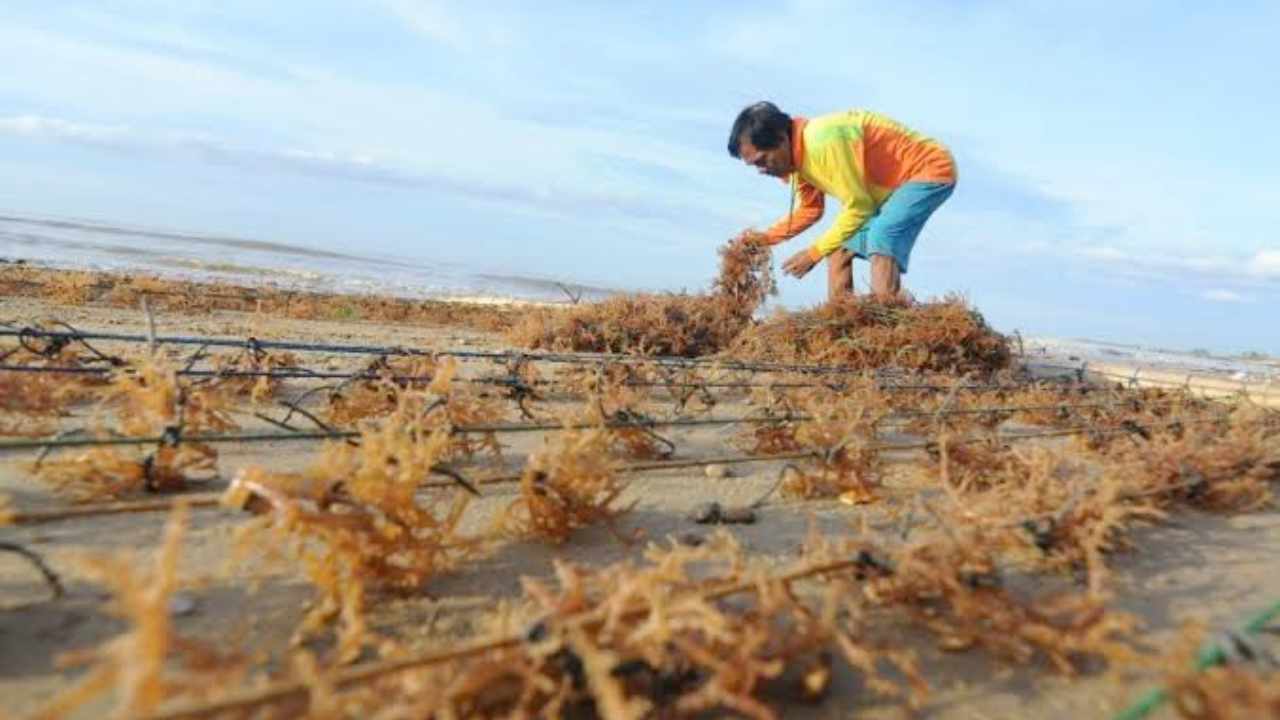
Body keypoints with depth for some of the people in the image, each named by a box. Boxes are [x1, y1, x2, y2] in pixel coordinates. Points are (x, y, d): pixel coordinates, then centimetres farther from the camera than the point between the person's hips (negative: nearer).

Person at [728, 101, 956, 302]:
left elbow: (858, 207, -26)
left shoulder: (823, 141, -32)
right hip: (891, 185, 9)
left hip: (930, 169, -9)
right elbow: (810, 209, 12)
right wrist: (767, 237, 1)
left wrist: (815, 252, -20)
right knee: (838, 250, 7)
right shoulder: (798, 155, -3)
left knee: (880, 239, -31)